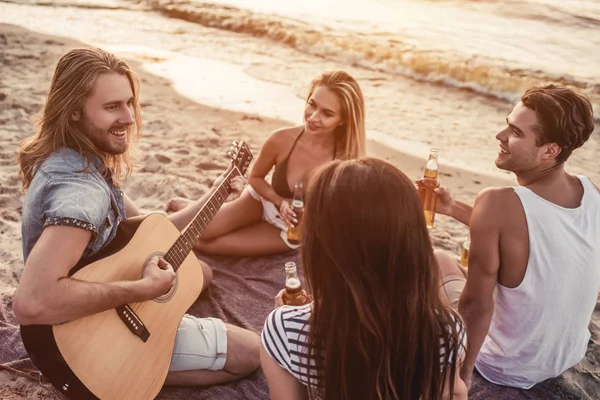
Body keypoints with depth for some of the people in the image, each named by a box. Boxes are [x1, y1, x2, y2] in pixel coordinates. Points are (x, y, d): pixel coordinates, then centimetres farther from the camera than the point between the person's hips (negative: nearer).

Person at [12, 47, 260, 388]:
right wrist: (142, 290, -37)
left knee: (199, 272, 29)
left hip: (106, 315, 9)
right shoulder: (80, 188, -34)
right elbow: (30, 303, -47)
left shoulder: (83, 162, -3)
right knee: (251, 352, -2)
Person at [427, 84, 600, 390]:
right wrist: (453, 209, 4)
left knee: (439, 262, 11)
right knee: (478, 261, 23)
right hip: (571, 357, 6)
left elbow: (476, 304, -28)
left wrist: (462, 373, -12)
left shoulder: (499, 203, -33)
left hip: (509, 369, -6)